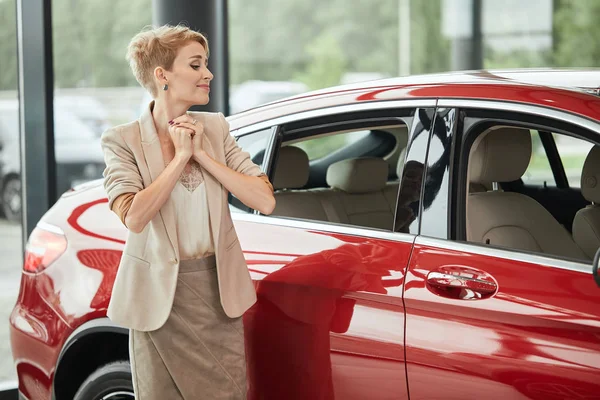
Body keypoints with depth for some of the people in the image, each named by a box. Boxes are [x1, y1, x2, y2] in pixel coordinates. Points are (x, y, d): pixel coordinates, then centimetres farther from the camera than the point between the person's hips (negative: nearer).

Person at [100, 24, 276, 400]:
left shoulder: (215, 128, 3)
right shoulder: (123, 140, -7)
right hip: (161, 298, -3)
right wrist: (181, 155, -16)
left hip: (219, 290, 3)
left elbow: (265, 200, -6)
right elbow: (134, 217, -22)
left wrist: (202, 154, -12)